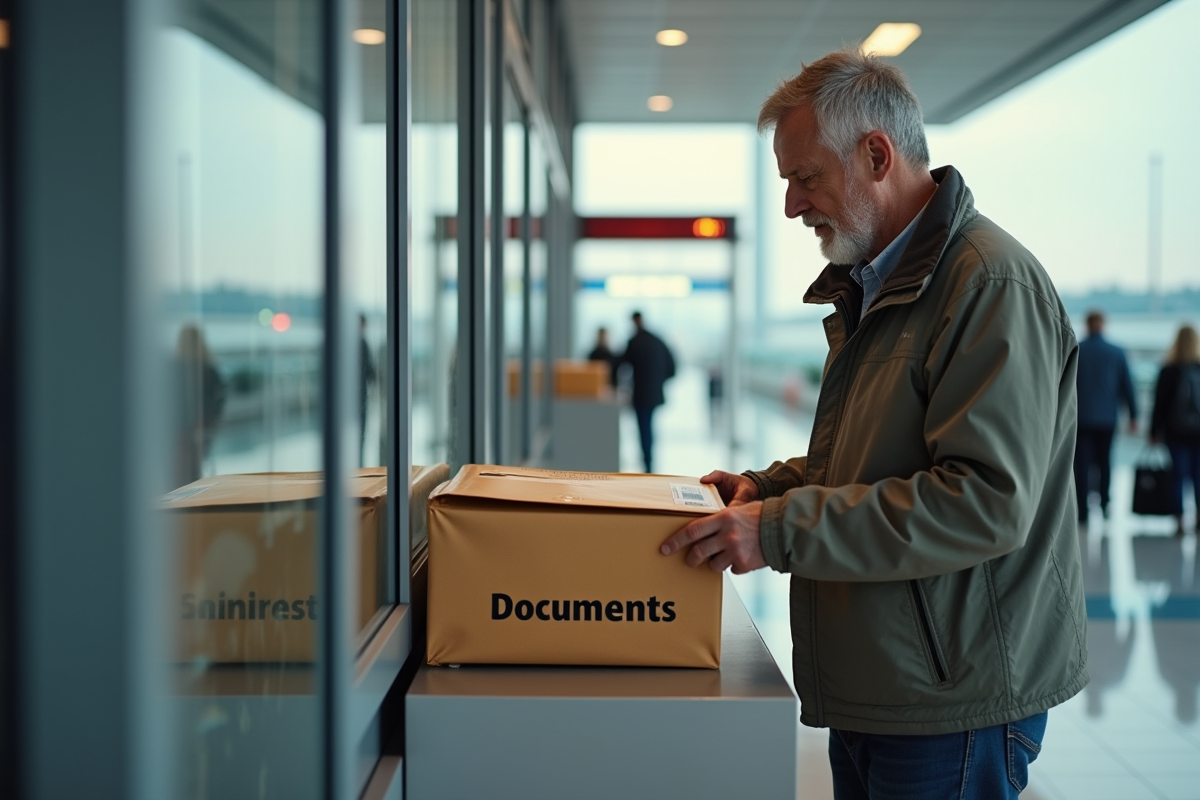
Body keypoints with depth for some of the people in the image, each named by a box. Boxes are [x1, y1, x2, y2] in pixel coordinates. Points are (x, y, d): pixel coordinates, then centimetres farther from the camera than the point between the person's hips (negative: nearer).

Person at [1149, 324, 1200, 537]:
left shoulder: (1168, 371, -5)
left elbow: (1159, 403, -2)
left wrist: (1154, 431, 4)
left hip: (1176, 431, -1)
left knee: (1179, 476, 1)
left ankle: (1179, 521, -2)